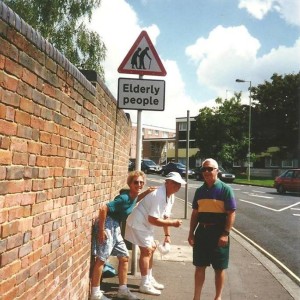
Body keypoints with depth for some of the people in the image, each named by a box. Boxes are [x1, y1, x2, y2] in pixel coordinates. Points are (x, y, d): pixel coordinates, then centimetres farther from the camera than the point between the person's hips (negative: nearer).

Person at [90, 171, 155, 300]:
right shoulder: (124, 197, -23)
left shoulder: (133, 195, 3)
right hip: (107, 224, -10)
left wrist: (146, 192, 14)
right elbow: (103, 209, -27)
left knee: (124, 257, 12)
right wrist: (101, 230, -23)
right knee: (101, 258, -4)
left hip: (115, 227, 10)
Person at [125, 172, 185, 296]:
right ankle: (145, 284, 2)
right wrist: (173, 223, -23)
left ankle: (149, 279, 30)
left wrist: (167, 235, 11)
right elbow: (152, 219, -29)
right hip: (138, 223, -10)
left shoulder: (171, 196, 2)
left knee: (151, 249, 17)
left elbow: (165, 216, 11)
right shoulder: (159, 196, -28)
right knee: (146, 251, -9)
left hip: (145, 224, 10)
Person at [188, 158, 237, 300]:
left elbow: (231, 213, -11)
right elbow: (195, 213, 12)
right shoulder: (200, 190, 7)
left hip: (218, 232, -4)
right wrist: (191, 233, 8)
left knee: (219, 268, 8)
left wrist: (225, 234, -16)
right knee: (200, 266, 12)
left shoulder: (225, 189, -8)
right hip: (202, 231, 5)